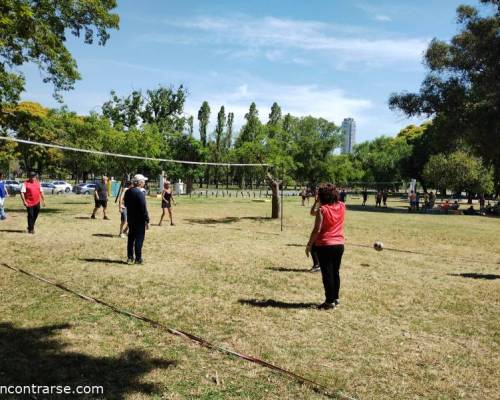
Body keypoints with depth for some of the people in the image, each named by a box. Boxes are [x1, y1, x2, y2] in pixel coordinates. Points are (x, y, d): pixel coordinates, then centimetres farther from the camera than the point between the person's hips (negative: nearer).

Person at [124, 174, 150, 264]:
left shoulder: (128, 192, 5)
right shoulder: (140, 193, -19)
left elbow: (125, 204, 16)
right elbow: (144, 209, -19)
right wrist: (147, 220, -14)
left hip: (130, 219, 7)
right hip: (139, 220, -7)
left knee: (131, 238, 14)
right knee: (139, 238, 1)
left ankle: (130, 258, 20)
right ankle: (138, 258, 6)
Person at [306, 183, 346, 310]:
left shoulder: (322, 210, -15)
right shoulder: (342, 207, 1)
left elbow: (317, 229, -17)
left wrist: (309, 245, -8)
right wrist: (332, 190, 21)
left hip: (325, 246, -6)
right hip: (339, 245, 6)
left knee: (327, 274, 1)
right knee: (335, 272, 17)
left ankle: (330, 301, 6)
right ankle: (336, 298, 26)